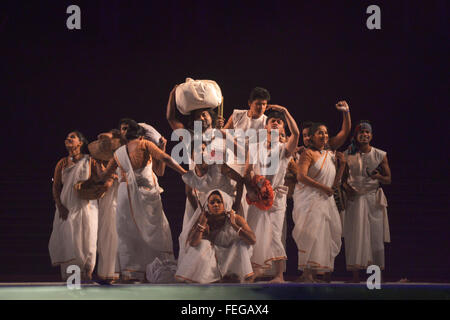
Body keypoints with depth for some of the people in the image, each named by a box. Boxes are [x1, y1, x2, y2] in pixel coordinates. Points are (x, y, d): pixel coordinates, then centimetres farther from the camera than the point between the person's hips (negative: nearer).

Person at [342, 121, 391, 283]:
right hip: (355, 198, 0)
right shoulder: (348, 155, 6)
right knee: (355, 235, -4)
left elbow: (388, 179, 8)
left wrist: (378, 176, -13)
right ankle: (355, 275, -2)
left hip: (374, 199, 0)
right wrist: (346, 187, -5)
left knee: (375, 235, -5)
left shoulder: (380, 155, 5)